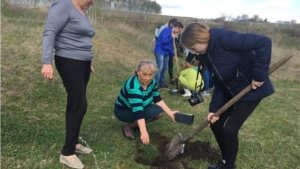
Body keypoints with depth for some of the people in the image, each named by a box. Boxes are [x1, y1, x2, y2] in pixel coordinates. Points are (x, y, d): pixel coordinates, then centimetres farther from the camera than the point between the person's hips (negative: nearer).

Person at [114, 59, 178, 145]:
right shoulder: (133, 87, -35)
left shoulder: (152, 82, -12)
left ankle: (136, 123, 5)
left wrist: (170, 113, -17)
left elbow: (158, 99, -6)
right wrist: (143, 132, -49)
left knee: (159, 111, -14)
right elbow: (138, 111, -43)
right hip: (122, 111, -8)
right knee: (154, 111, -27)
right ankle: (128, 127, -11)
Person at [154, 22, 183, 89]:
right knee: (160, 68, -10)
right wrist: (172, 37, -13)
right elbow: (164, 41, -26)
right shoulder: (167, 30, -14)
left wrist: (173, 55, 15)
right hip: (160, 51, -9)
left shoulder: (173, 33, 13)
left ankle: (162, 83, 21)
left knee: (165, 68, 11)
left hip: (166, 52, 9)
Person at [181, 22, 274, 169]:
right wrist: (214, 108, -4)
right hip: (231, 90, 9)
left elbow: (264, 42, -32)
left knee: (230, 128, -9)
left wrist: (259, 75, -30)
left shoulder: (224, 39, -26)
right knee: (215, 123, 9)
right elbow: (219, 83, 3)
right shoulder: (208, 53, 1)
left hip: (251, 88, -8)